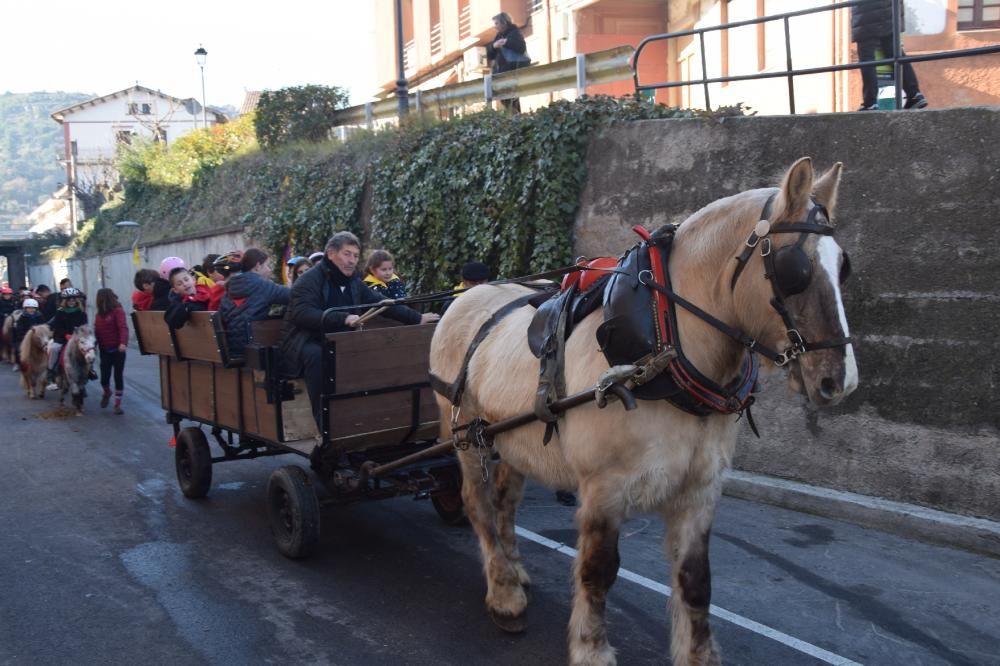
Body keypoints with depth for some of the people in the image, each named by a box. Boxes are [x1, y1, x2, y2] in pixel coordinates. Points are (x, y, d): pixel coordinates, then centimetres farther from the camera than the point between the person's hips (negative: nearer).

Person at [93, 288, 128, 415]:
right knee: (104, 378, 2)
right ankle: (107, 393, 35)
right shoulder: (99, 314, 10)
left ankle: (118, 404, 10)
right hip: (105, 351, 5)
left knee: (118, 376, 1)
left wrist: (123, 343, -37)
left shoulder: (117, 311, -10)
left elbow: (123, 327, -23)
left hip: (117, 350, -5)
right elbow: (96, 331, 11)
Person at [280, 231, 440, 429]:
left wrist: (417, 318, 8)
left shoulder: (354, 283, 9)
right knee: (316, 355, -39)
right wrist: (344, 318, -41)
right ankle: (324, 421, -34)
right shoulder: (309, 281, -13)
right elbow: (303, 314, -30)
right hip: (305, 343, -6)